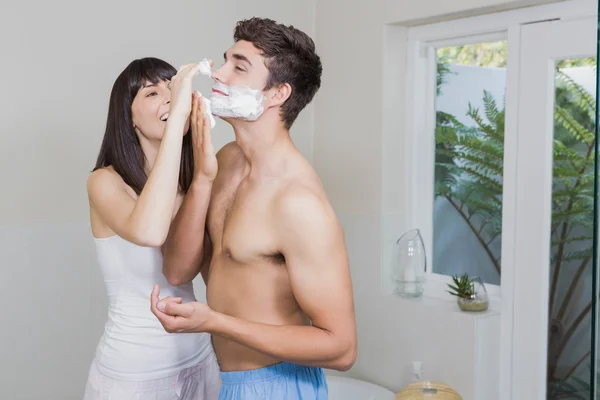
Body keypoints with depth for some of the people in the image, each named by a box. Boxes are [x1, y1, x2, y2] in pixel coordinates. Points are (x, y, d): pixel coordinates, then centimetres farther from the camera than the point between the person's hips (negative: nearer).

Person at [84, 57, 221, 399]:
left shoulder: (189, 180, 1)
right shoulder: (106, 181, -14)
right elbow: (148, 234, -37)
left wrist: (208, 176, -19)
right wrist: (177, 117, -34)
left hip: (200, 358, 5)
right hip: (133, 370, -5)